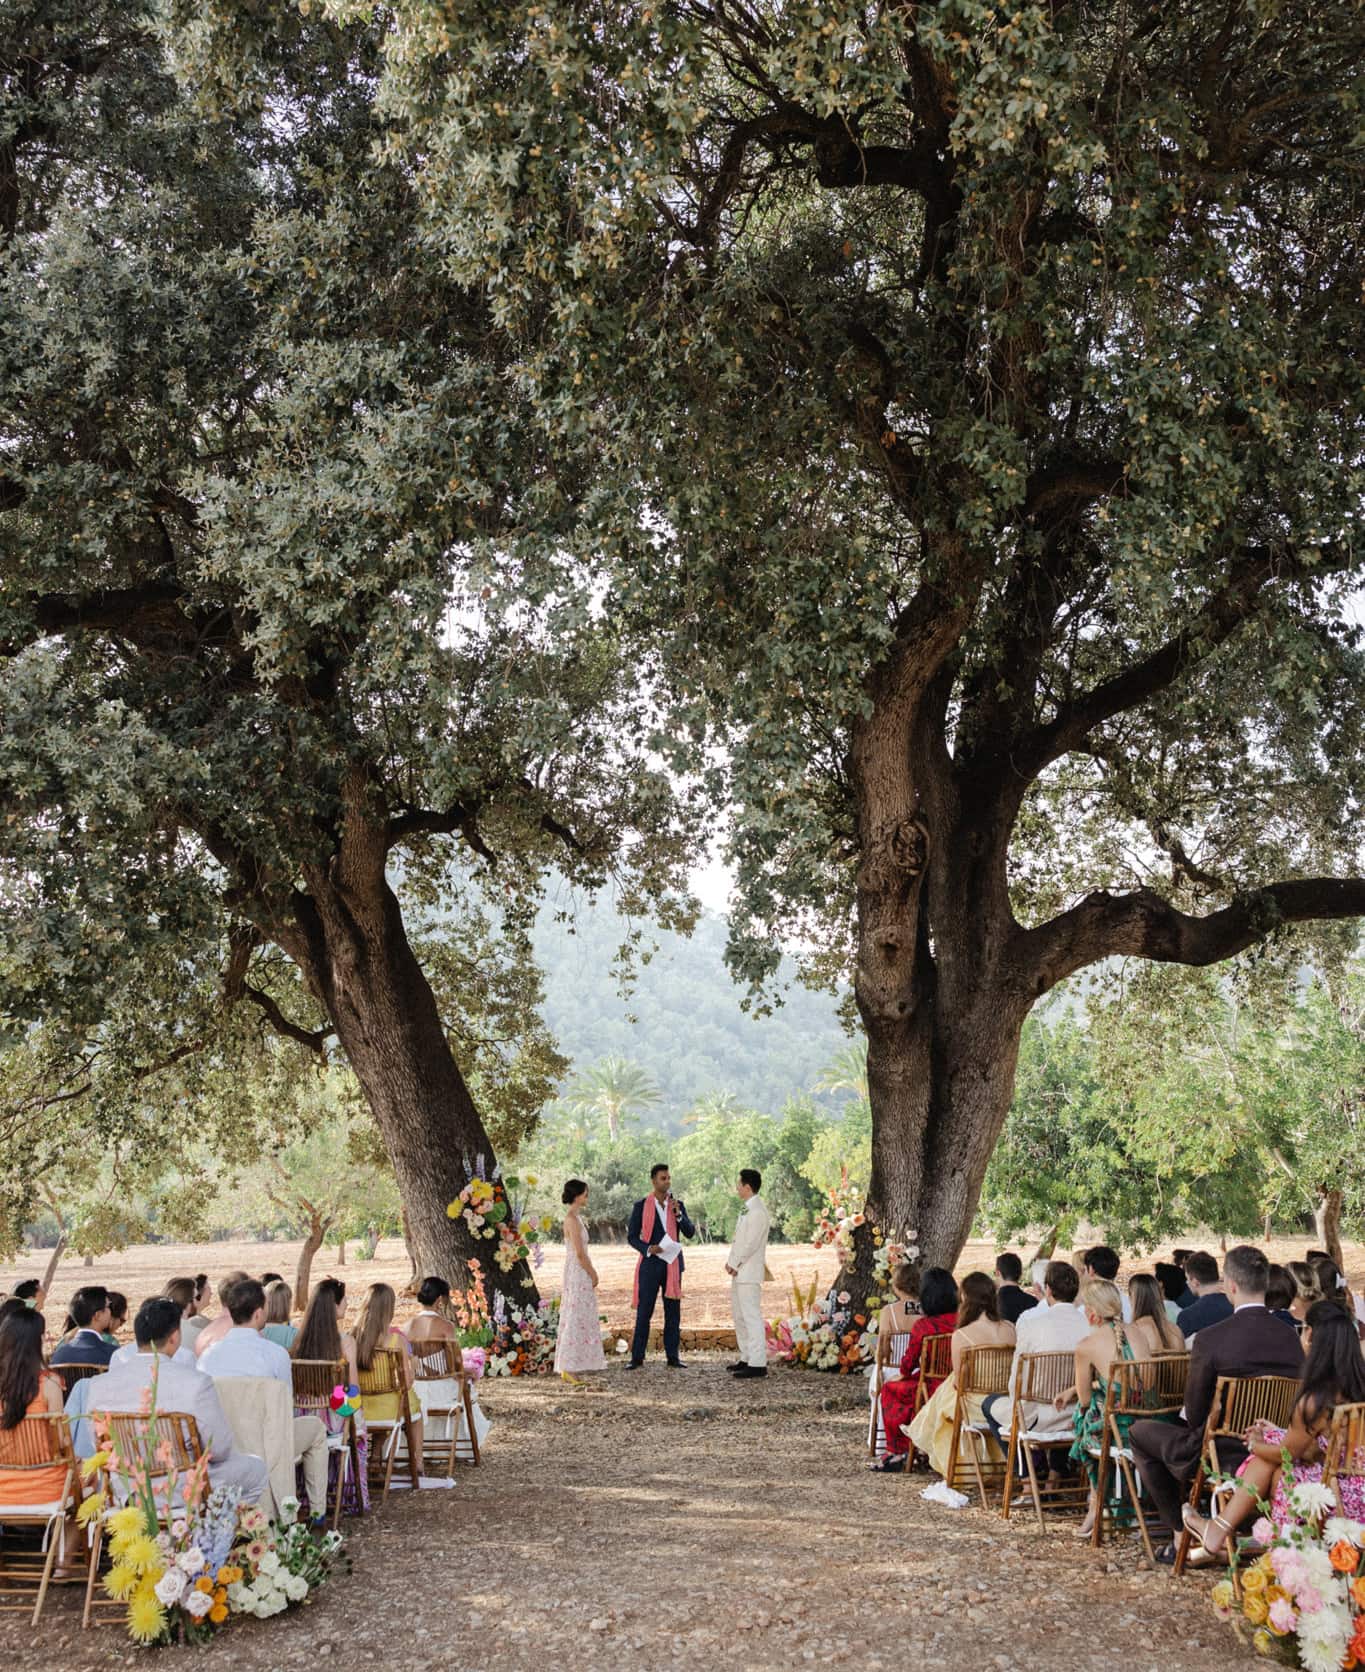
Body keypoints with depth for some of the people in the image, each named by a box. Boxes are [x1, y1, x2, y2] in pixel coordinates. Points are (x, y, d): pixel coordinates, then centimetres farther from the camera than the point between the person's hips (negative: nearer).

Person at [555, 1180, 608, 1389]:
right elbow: (579, 1253, -19)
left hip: (580, 1275, 10)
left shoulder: (574, 1217, 13)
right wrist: (593, 1274, -10)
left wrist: (591, 1273, 15)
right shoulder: (572, 1219, -17)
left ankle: (572, 1368, 16)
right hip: (578, 1275, -10)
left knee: (578, 1320, 12)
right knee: (576, 1320, -6)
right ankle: (570, 1369, -2)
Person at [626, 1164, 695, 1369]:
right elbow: (631, 1236, 0)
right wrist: (648, 1249, -17)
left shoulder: (677, 1205, 7)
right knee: (644, 1312, -3)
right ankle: (637, 1358, 2)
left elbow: (690, 1233, 0)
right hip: (650, 1264, -3)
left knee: (673, 1312, 4)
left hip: (673, 1264, 3)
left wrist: (678, 1213, -15)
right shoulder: (641, 1206, -2)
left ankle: (673, 1357, 10)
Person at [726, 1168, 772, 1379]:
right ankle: (747, 1357, 25)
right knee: (739, 1315, 16)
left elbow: (751, 1243, -20)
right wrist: (731, 1262, 9)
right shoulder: (746, 1209, 15)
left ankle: (758, 1364, -10)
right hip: (739, 1272, 11)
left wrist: (734, 1264, -13)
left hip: (749, 1271, -11)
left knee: (751, 1316, -10)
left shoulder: (758, 1211, -16)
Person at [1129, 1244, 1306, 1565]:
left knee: (1140, 1431, 19)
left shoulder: (1210, 1339, -21)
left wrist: (1185, 1413, 12)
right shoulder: (1291, 1339, -5)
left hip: (1222, 1460, -6)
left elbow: (1194, 1415, -13)